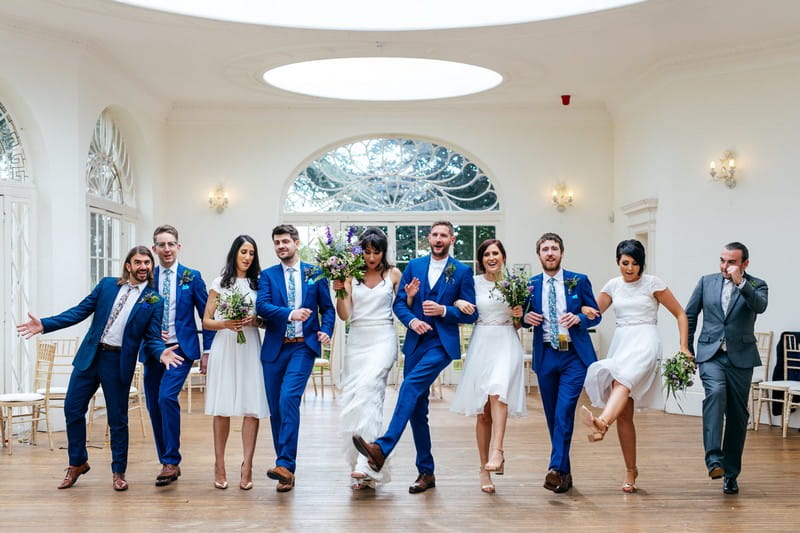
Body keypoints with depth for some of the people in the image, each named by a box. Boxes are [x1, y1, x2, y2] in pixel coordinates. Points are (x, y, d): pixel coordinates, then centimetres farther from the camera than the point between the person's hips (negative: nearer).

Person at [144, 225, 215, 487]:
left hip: (181, 349, -4)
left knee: (167, 397, -21)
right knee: (153, 405, 5)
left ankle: (171, 461, -13)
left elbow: (206, 315, 3)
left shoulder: (192, 277, 1)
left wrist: (208, 351, -2)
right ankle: (167, 464, 18)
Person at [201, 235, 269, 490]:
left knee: (252, 409, -6)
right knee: (222, 409, 0)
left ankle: (247, 467, -1)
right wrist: (226, 324, -11)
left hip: (250, 350, 1)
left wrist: (253, 321, -8)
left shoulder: (258, 284, 12)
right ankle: (219, 466, 9)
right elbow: (206, 321, 8)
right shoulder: (219, 284, 9)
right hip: (224, 348, -1)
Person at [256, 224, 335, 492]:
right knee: (276, 408, 6)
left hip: (303, 346, -3)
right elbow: (262, 306, -8)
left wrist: (326, 331, -8)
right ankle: (285, 467, 17)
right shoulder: (268, 275, 8)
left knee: (288, 399, -21)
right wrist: (290, 314, -24)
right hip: (275, 349, 3)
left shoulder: (315, 273, 7)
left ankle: (285, 464, -20)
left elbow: (327, 308, 10)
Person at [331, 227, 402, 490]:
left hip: (383, 339, -3)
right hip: (356, 340, 3)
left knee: (368, 389, -25)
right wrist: (339, 292, -12)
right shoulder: (351, 275, 8)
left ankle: (367, 464, -29)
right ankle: (361, 470, 7)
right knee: (351, 400, -2)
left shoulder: (393, 274, 6)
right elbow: (344, 314, 3)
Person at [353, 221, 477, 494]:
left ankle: (382, 448, -34)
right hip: (415, 343, 5)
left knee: (411, 385, -27)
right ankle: (426, 472, 15)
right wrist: (412, 320, -11)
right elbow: (399, 302, 8)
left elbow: (470, 313, 1)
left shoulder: (463, 271, 2)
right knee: (417, 408, 6)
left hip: (442, 343, -4)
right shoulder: (414, 266, 11)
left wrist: (443, 311, -14)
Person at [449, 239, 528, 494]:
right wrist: (459, 304, -7)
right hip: (481, 345, 1)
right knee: (482, 411, 2)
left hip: (507, 344, -1)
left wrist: (519, 316, -6)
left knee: (497, 392, -28)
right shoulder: (473, 282, 5)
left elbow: (519, 324, 15)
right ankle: (484, 469, 8)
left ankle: (497, 453, -33)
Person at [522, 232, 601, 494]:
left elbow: (595, 315, 4)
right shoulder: (530, 285, 5)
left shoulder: (579, 281, 1)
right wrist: (526, 317, -10)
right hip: (545, 356, 3)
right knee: (552, 415, 8)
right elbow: (524, 317, 13)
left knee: (564, 411, -16)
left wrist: (578, 319, -16)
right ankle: (565, 472, 20)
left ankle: (556, 469, -18)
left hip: (574, 356, -3)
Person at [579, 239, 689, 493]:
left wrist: (684, 347, -5)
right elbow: (593, 312, 20)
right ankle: (630, 470, 10)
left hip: (644, 342, -5)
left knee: (622, 381, -38)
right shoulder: (613, 285, 15)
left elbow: (680, 314, 6)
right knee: (624, 414, 2)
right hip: (620, 344, 5)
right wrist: (585, 311, -5)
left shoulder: (652, 283, 3)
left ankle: (601, 424, -64)